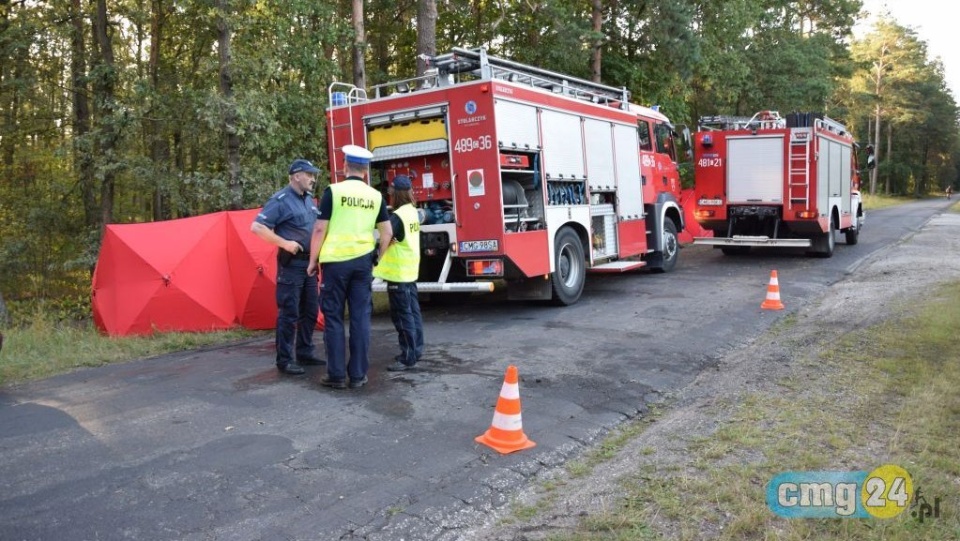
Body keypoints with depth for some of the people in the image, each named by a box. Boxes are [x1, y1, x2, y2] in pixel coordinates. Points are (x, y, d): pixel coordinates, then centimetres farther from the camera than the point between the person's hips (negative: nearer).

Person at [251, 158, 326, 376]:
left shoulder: (309, 199, 12)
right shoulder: (281, 200, -12)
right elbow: (257, 227, -17)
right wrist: (285, 243, -20)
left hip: (309, 262, 8)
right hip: (291, 263, -8)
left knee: (310, 311, 13)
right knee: (289, 313, -4)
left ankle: (305, 353, 24)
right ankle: (284, 360, 3)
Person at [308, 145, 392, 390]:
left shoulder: (333, 191, -5)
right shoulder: (375, 196, 6)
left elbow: (320, 229, -7)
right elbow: (387, 232, 7)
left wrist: (313, 260, 3)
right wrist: (377, 256, 21)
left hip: (335, 260, -3)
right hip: (363, 261, 3)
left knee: (333, 317, 5)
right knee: (361, 317, 6)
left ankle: (336, 375, 7)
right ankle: (358, 374, 9)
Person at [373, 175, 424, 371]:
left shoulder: (398, 216, -19)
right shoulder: (413, 211, 11)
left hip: (398, 272, -9)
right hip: (410, 270, 9)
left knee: (402, 314, -5)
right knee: (412, 311, 15)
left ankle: (408, 357, -2)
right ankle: (415, 350, 24)